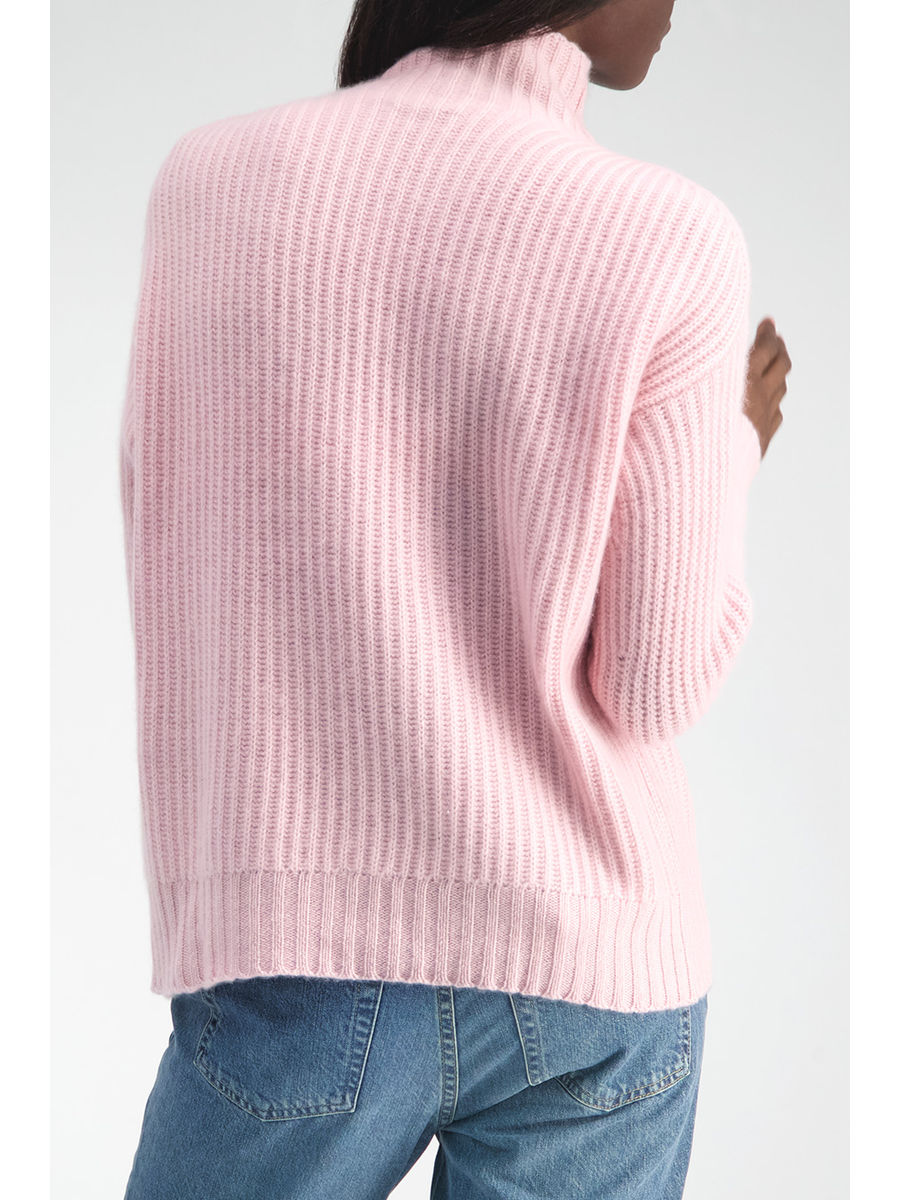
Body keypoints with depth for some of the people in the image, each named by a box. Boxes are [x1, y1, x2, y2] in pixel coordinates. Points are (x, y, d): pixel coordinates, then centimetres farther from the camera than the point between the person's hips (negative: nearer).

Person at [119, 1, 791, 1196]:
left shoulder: (213, 177, -5)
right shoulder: (671, 243, -12)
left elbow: (172, 566, 6)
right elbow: (657, 685, -6)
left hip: (306, 960, 1)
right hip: (592, 968, -1)